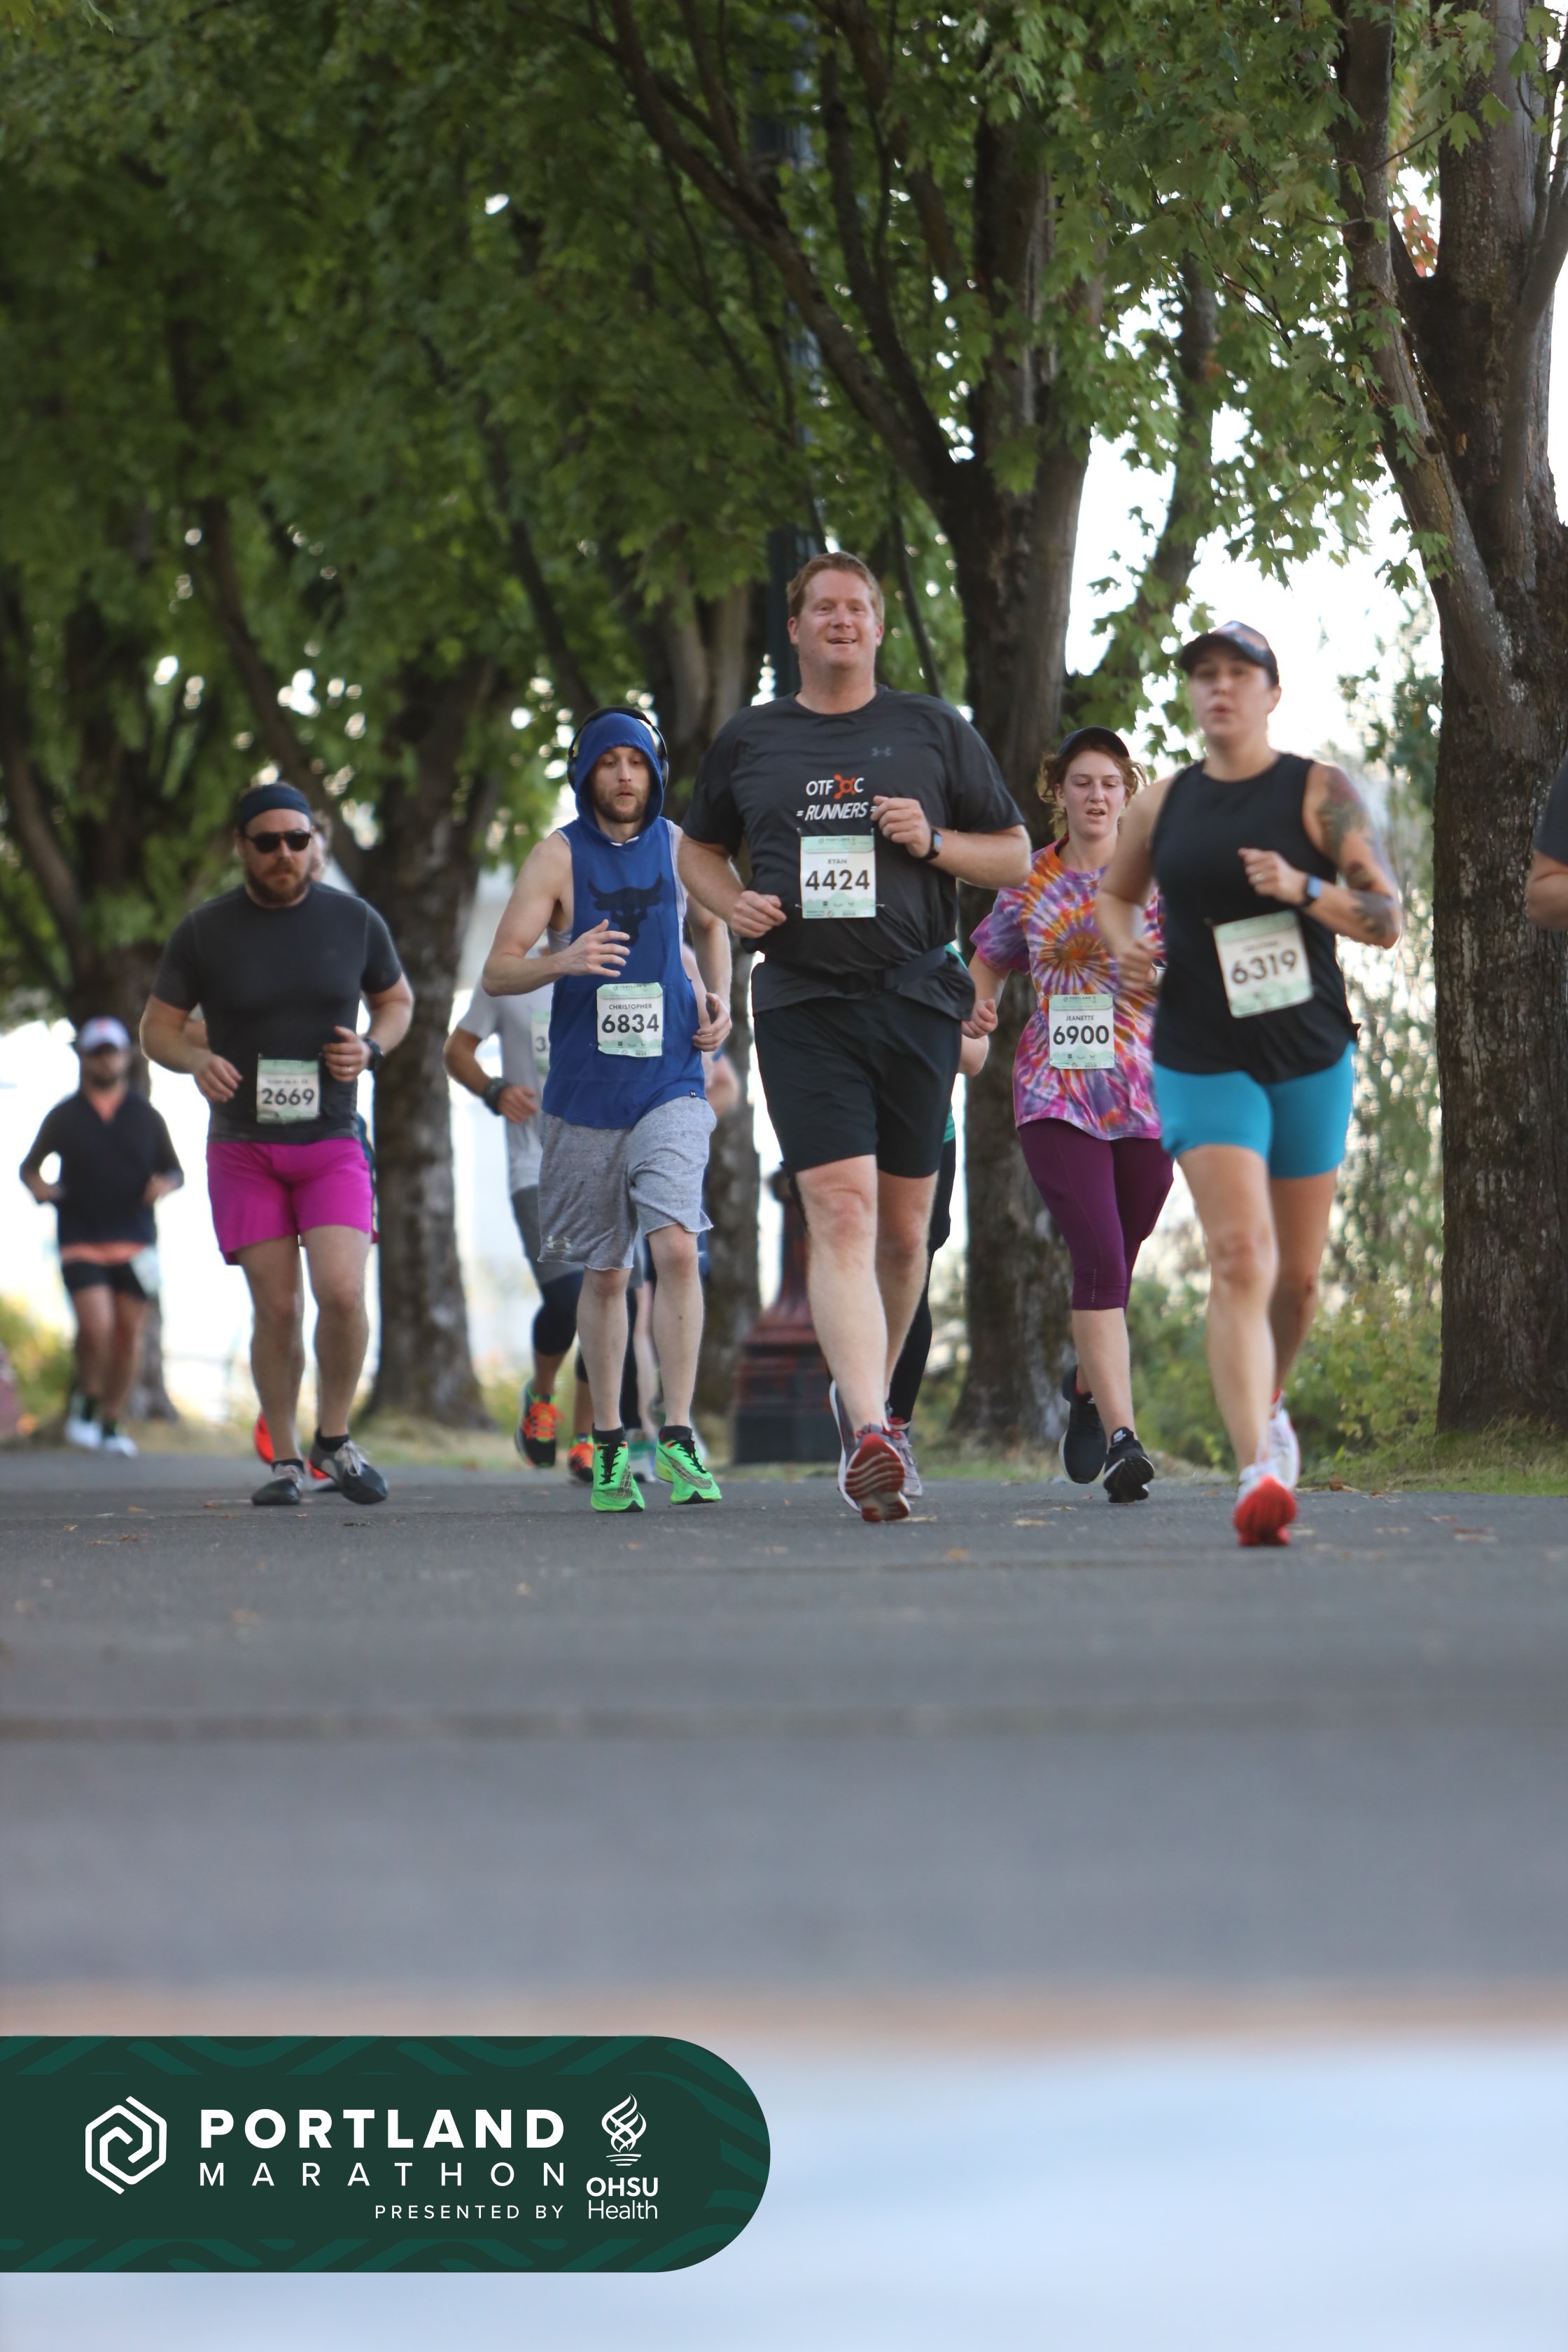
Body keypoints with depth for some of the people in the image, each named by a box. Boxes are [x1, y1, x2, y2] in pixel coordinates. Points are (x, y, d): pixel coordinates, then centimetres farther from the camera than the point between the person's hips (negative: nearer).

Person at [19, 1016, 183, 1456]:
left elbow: (175, 1170, 15)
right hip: (81, 1244, -2)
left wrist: (165, 1184, -9)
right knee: (96, 1328, -18)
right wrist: (36, 1185, -7)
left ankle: (110, 1425, 14)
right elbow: (29, 1165, 16)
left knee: (128, 1337, 2)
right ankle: (85, 1400, 8)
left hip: (135, 1245, 2)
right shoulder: (64, 1117, 6)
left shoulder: (145, 1116, 8)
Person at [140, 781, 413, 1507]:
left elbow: (397, 999, 15)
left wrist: (369, 1049, -7)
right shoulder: (205, 931, -3)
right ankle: (285, 1460, 13)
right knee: (277, 1309, -3)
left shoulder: (354, 921, 0)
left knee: (342, 1292, -16)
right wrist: (197, 1060, -18)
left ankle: (334, 1439, 6)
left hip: (331, 1144, 0)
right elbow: (156, 1029, 4)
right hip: (243, 1147, 0)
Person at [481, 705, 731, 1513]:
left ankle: (678, 1438, -15)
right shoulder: (558, 856, -3)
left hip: (670, 1084, 1)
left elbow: (709, 925, 26)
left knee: (676, 1248, -17)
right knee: (604, 1273, 7)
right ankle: (609, 1444, 20)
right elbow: (497, 972, -7)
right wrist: (565, 961, -27)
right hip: (585, 1093, -1)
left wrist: (718, 997, 7)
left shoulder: (677, 846, 5)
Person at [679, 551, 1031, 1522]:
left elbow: (1017, 858, 12)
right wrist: (733, 901, 2)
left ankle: (870, 1394, 31)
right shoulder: (748, 741, 11)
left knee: (904, 1226, 8)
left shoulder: (934, 730, 9)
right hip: (803, 1003, -1)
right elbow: (699, 849, 24)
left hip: (916, 996, 1)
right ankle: (870, 1438, -27)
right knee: (840, 1213, -17)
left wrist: (933, 842, -7)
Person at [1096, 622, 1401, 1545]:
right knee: (1240, 1257, -19)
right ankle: (1257, 1472, -29)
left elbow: (1387, 921, -6)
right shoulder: (1164, 805, 6)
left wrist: (1304, 888, -23)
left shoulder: (1320, 792, -2)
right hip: (1205, 1061, -1)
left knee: (1298, 1276, 12)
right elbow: (1116, 893, 25)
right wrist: (1125, 946, 2)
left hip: (1312, 1057, 1)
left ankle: (1268, 1406, 43)